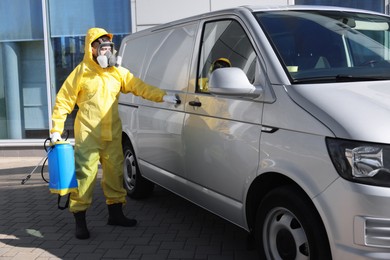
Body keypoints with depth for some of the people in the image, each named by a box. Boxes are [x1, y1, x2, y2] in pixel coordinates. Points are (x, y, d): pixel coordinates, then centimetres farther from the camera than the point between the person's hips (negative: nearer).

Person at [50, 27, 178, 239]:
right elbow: (63, 101, -3)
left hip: (113, 134, 5)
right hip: (88, 135, -5)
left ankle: (115, 213, 26)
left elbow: (140, 86, 3)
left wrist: (162, 96, -11)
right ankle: (80, 220, 4)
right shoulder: (81, 72, -4)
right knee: (85, 174, -6)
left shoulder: (118, 72, 10)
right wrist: (56, 130, -8)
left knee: (115, 172, 12)